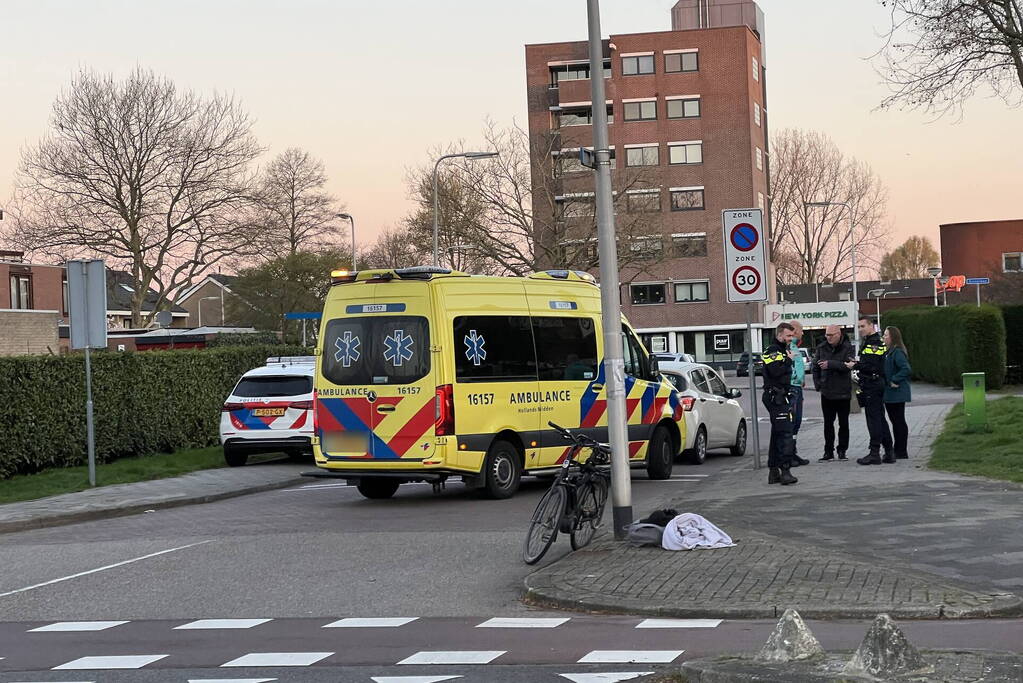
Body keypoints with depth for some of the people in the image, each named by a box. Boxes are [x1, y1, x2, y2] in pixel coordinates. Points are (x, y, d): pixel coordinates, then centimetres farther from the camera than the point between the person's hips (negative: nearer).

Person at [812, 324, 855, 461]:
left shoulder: (847, 348, -7)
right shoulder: (822, 348, 4)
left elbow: (848, 365, -21)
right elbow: (815, 367, 12)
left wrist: (830, 364, -29)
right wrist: (818, 384, 3)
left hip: (843, 392, -3)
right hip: (826, 392, 3)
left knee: (843, 423, 6)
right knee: (828, 423, 6)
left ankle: (842, 450, 15)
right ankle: (828, 452, 10)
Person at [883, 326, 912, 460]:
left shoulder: (897, 352, -16)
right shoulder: (888, 353, 14)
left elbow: (906, 369, -25)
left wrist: (893, 381, -21)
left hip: (897, 393, -10)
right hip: (890, 394, 10)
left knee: (899, 421, -3)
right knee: (896, 422, 14)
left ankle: (901, 452, 1)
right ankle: (898, 450, 21)